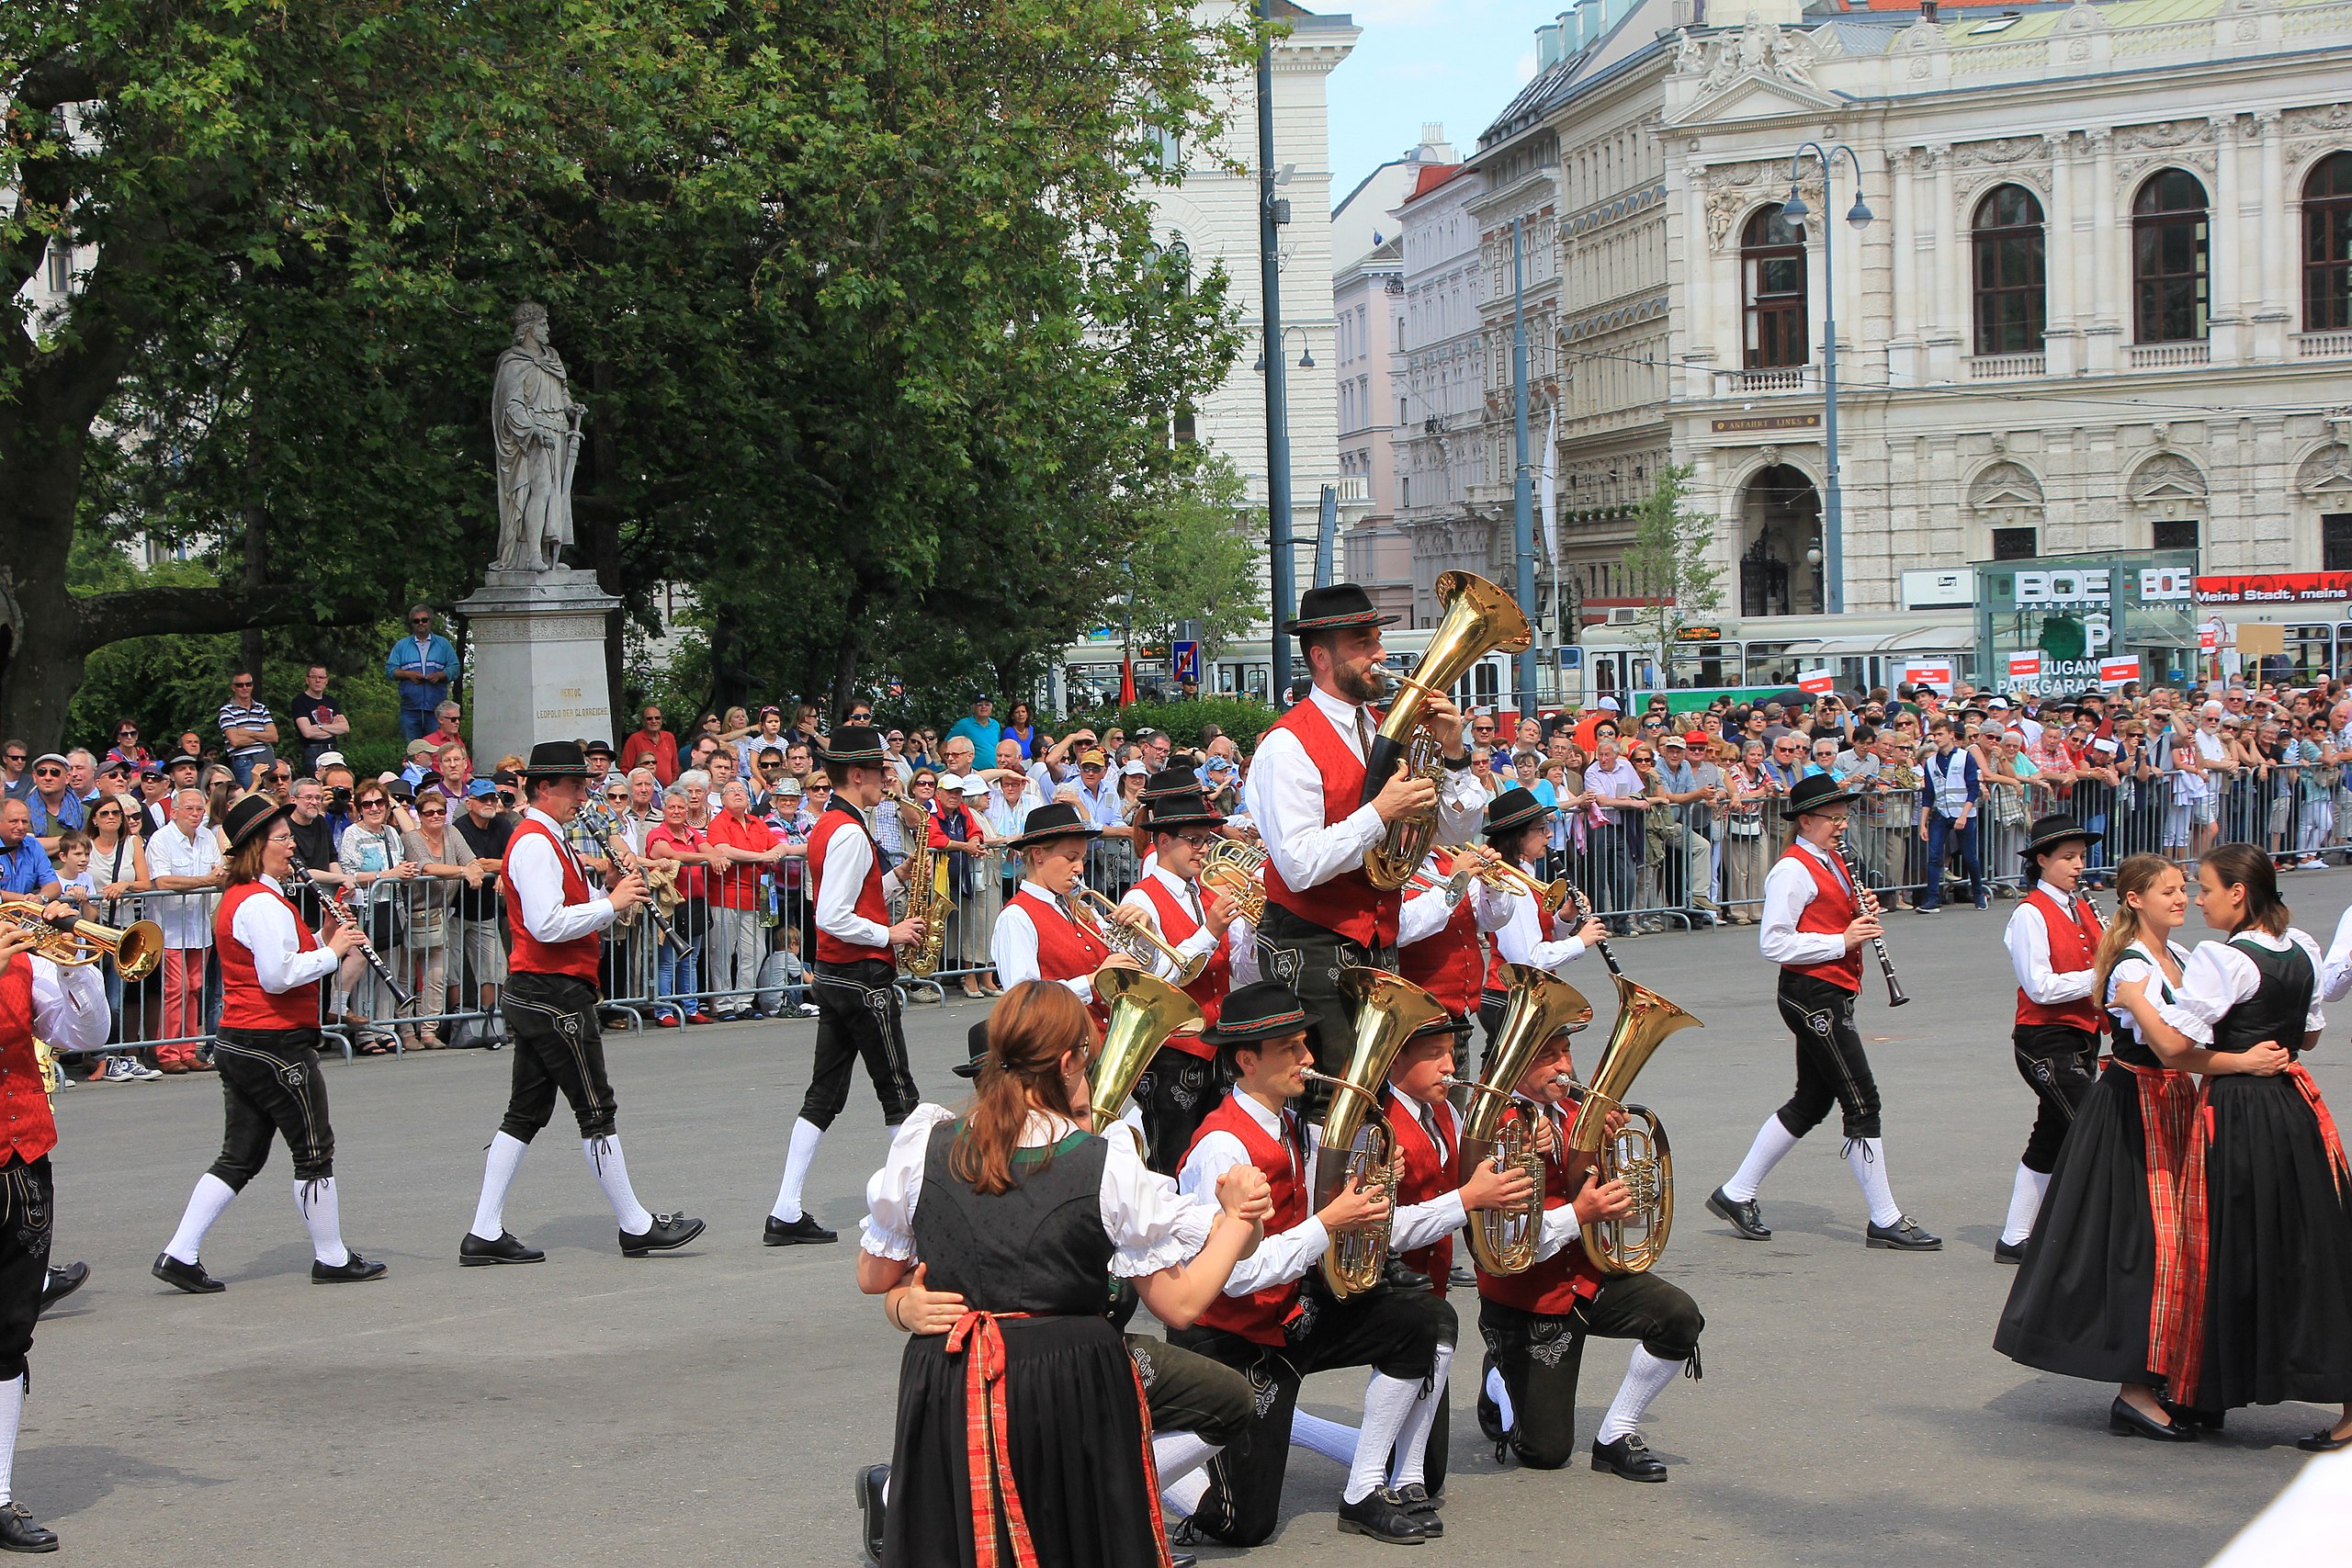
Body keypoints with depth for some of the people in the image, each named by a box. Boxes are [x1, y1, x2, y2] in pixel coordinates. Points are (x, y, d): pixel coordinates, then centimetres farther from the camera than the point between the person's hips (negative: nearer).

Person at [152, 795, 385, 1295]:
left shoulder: (237, 898, 16)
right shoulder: (262, 903, -17)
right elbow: (278, 976, -25)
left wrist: (322, 940, 8)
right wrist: (333, 951, -15)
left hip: (238, 1045, 10)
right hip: (276, 1045, -10)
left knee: (240, 1158, 11)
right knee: (314, 1154, 3)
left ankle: (179, 1254, 6)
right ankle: (332, 1258, 12)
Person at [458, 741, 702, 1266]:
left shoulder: (544, 840, 19)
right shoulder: (535, 844, -15)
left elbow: (567, 913, 23)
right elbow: (548, 925, -25)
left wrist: (613, 898, 6)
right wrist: (611, 904, -17)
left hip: (533, 998, 11)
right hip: (556, 996, -11)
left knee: (526, 1114, 10)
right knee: (597, 1111, -2)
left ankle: (485, 1234, 9)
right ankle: (636, 1227, 5)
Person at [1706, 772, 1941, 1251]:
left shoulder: (1832, 863, 16)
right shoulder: (1792, 871, -14)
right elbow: (1773, 944, -20)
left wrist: (1863, 917, 5)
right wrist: (1841, 941, -21)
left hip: (1833, 995, 10)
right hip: (1812, 995, -10)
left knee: (1812, 1102, 14)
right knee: (1862, 1103, -7)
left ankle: (1736, 1194, 22)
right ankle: (1885, 1221, -1)